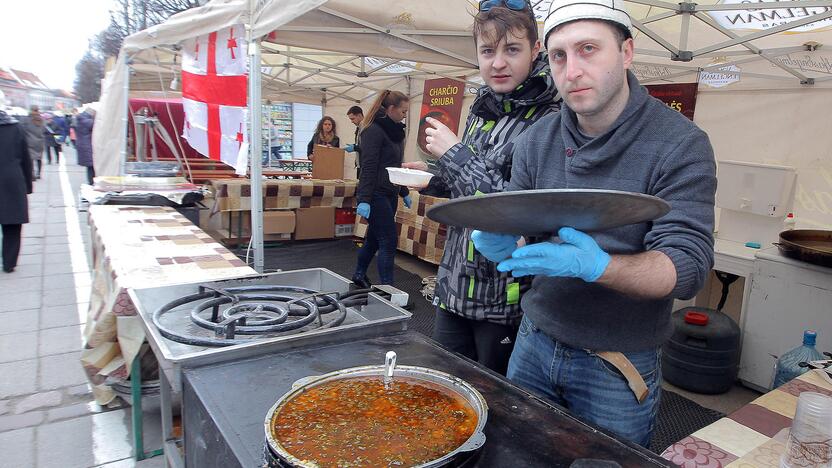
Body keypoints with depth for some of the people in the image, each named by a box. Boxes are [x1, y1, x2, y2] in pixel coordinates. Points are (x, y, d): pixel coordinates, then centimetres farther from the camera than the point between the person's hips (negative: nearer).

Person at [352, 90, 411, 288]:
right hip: (376, 195, -9)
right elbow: (368, 168, -20)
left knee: (374, 238, 17)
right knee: (388, 242, -7)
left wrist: (404, 192, 23)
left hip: (390, 194, 9)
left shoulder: (395, 131, 14)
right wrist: (364, 200, -25)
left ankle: (359, 275, 32)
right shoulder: (374, 131, -13)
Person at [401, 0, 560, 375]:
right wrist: (433, 181, 1)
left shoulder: (551, 121, -16)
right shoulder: (481, 109, 7)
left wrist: (456, 154, -19)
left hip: (507, 299, -6)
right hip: (455, 287, 7)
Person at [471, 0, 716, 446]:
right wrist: (499, 245, -22)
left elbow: (688, 266, -19)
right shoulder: (536, 140, -3)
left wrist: (597, 267, -38)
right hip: (533, 344, 4)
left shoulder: (681, 145, -15)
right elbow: (510, 228, 3)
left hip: (619, 367, -3)